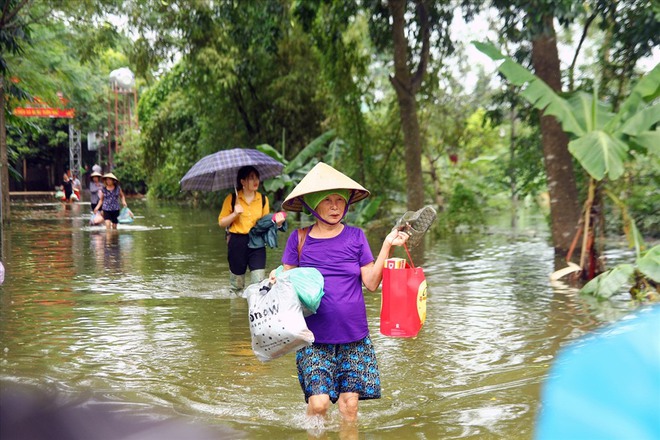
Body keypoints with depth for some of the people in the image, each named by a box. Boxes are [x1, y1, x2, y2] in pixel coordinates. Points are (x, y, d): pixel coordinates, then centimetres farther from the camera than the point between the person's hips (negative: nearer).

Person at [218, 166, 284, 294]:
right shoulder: (231, 198, 0)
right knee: (237, 285, 9)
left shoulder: (263, 199, 7)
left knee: (259, 283, -9)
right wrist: (234, 214, -15)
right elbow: (221, 223, 3)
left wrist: (276, 222, -9)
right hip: (237, 242, -1)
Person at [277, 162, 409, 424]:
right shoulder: (299, 238, 2)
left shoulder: (355, 237, 3)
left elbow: (371, 282, 0)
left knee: (349, 404, 2)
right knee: (318, 402, -9)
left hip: (353, 335, 1)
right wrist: (276, 280, -15)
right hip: (314, 335, -1)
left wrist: (387, 246, -8)